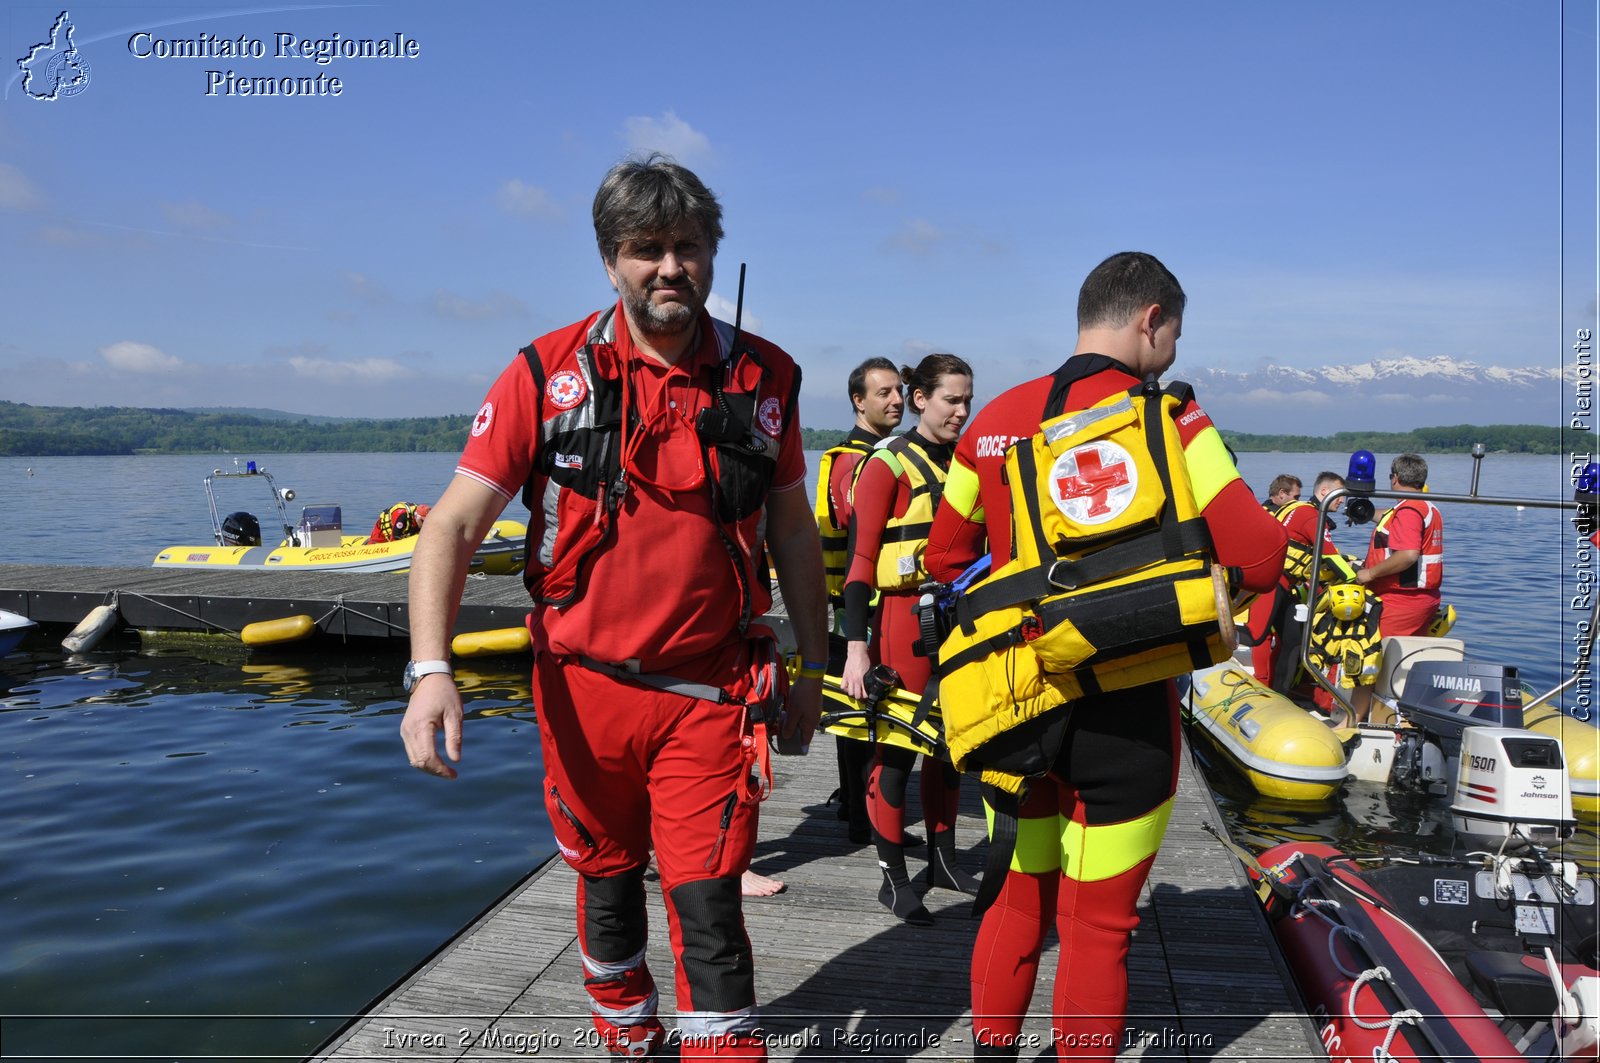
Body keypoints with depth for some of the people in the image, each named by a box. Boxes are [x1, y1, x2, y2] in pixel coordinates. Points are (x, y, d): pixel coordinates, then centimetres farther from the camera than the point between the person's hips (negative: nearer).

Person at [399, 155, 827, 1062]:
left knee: (708, 904, -4)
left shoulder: (766, 377, -2)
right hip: (585, 687, 1)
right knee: (608, 884, 19)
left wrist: (814, 667, 11)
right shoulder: (548, 374, -8)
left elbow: (793, 528, 9)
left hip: (711, 690, 0)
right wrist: (431, 670, -24)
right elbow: (454, 526, -11)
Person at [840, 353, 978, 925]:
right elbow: (860, 559, -12)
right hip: (905, 615, -7)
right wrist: (856, 646, -18)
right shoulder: (888, 464, -9)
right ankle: (893, 877, 11)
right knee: (897, 747, -1)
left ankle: (942, 859, 29)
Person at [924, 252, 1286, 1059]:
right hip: (1122, 713, -5)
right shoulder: (1166, 418, -10)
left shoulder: (995, 420, 5)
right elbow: (1258, 560, -15)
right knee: (1097, 924, 9)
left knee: (1019, 899, 21)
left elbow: (946, 557, 12)